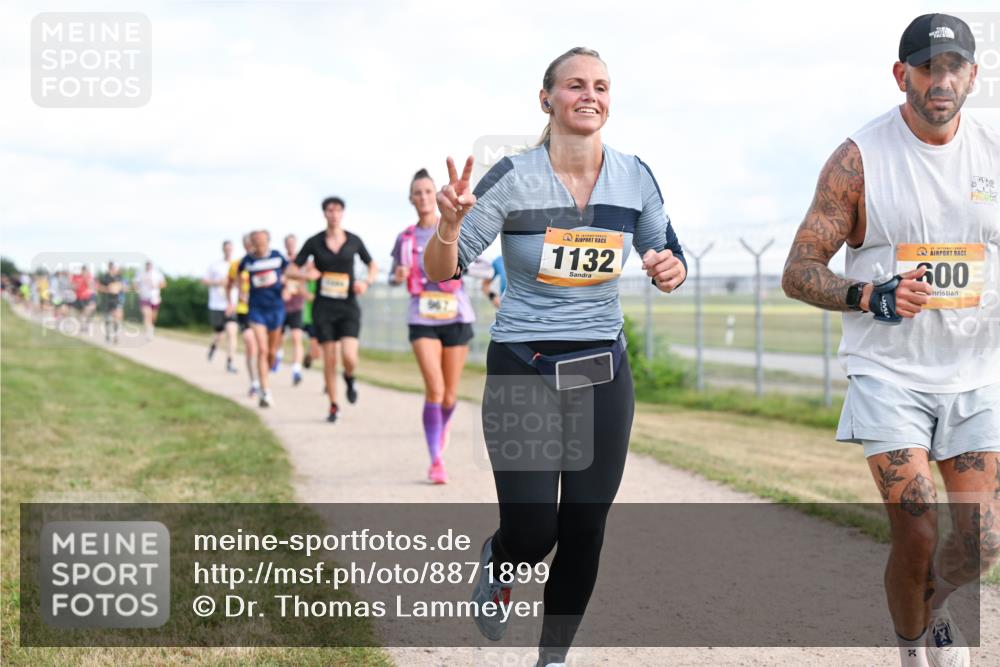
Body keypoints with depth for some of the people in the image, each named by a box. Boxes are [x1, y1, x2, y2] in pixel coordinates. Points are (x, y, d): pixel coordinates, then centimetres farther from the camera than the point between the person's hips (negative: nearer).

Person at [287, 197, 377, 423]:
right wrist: (307, 275, -17)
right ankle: (333, 406, 16)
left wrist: (366, 282, -6)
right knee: (329, 360, 0)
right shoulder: (314, 242, -1)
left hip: (348, 307, 0)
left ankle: (350, 378, 19)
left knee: (350, 357, -16)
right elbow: (291, 270, 4)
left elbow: (373, 266, 14)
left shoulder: (354, 241, 1)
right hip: (323, 307, 0)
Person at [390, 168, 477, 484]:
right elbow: (395, 276, 19)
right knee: (434, 389, -16)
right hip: (423, 318, 0)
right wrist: (398, 276, -5)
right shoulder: (405, 238, 6)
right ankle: (436, 462, -11)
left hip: (456, 316, 0)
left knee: (449, 394, 7)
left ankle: (443, 424, 43)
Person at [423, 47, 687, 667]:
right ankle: (497, 566, 31)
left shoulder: (635, 176, 0)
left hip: (603, 373, 3)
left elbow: (667, 257, 12)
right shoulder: (513, 178, -11)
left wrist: (672, 269, -12)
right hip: (522, 371, -3)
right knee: (532, 532, -7)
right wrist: (450, 226, -32)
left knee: (584, 529, 4)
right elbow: (441, 271, -10)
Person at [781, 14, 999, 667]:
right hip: (889, 373, -3)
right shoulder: (859, 158, -6)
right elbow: (799, 271, -4)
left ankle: (935, 612, 34)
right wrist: (872, 297, -21)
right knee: (917, 533, -12)